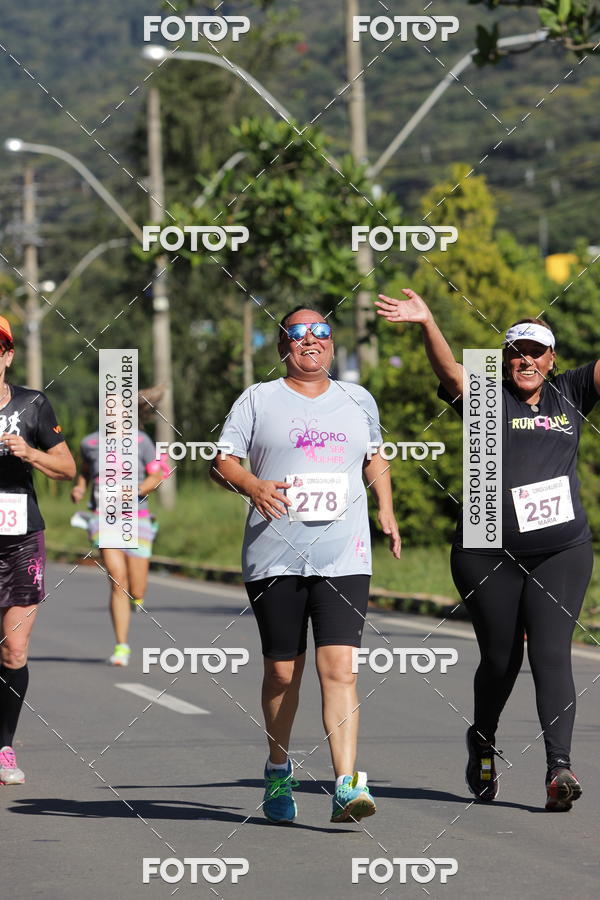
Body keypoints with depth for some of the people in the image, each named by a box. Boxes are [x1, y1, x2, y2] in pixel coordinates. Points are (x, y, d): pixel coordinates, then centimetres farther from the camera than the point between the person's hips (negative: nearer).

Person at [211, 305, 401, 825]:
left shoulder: (358, 401, 15)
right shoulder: (259, 400, 7)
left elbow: (375, 457, 30)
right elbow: (222, 462, 3)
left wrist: (386, 509, 16)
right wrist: (251, 486, -17)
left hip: (343, 558, 1)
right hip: (274, 560, -1)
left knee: (339, 667, -13)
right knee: (282, 671, 7)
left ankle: (347, 784, -19)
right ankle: (279, 771, 30)